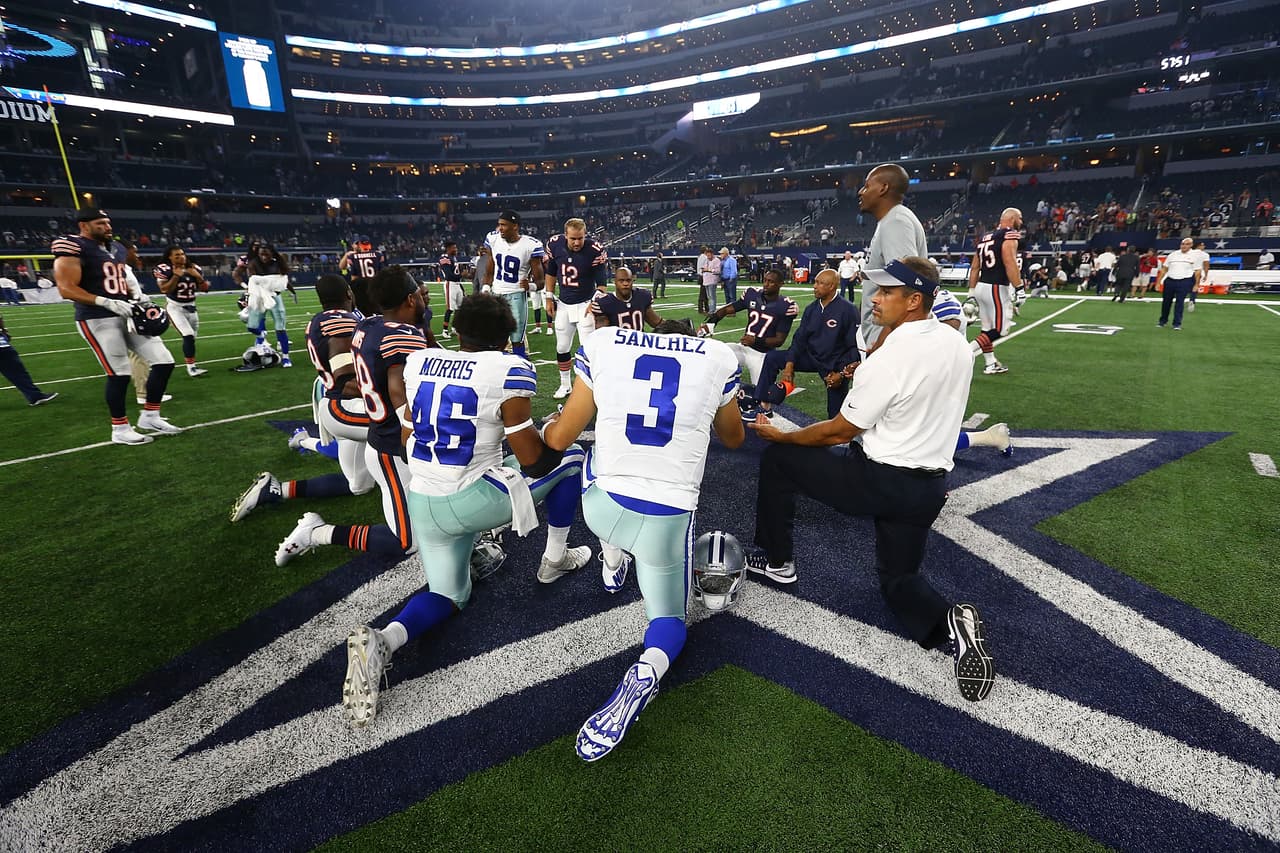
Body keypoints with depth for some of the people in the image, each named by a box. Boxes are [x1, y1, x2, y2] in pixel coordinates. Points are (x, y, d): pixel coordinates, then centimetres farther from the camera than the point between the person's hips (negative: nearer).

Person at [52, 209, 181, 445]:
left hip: (127, 315, 8)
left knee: (164, 362, 2)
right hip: (98, 320, -8)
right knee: (119, 373, -7)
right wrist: (108, 302, -24)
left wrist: (136, 294, 7)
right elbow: (66, 290, -15)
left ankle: (150, 417, 14)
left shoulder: (117, 248, 15)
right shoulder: (73, 248, -9)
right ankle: (120, 429, 8)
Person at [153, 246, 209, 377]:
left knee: (191, 337, 14)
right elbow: (164, 290, -17)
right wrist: (176, 276, -21)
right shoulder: (164, 269, -9)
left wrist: (198, 276, -9)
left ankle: (191, 364, 30)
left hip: (191, 307, 6)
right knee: (188, 335, -19)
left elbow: (205, 289, 6)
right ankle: (191, 367, -16)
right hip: (175, 307, -6)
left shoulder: (194, 269, 5)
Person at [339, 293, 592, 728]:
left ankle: (383, 639, -7)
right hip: (473, 500, -6)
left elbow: (408, 438, 15)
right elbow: (533, 460, -10)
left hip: (422, 504, 6)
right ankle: (555, 559, 25)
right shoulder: (506, 370, -13)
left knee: (447, 594, 24)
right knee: (571, 458, 13)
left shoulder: (419, 362, 6)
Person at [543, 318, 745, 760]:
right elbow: (733, 439, 21)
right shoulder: (718, 357, 5)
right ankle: (648, 668, -12)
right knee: (669, 620, 21)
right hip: (669, 519, -1)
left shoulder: (601, 343, 3)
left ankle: (612, 563, 43)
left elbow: (559, 439, 7)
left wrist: (548, 426, 30)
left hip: (602, 507, 1)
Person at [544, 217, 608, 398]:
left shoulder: (595, 250, -20)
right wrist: (549, 298, 6)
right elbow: (551, 272, 7)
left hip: (585, 304, -4)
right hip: (563, 304, 4)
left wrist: (595, 302, -26)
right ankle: (565, 385, 28)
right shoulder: (555, 245, -9)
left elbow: (602, 282, -13)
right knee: (562, 347, 12)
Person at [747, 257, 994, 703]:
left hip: (878, 481, -8)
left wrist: (780, 435, -1)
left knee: (776, 458, 10)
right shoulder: (957, 344, 3)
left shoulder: (888, 360, -21)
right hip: (931, 487, 8)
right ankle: (950, 621, -8)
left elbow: (839, 432, -13)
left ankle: (777, 561, 21)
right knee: (898, 578, 24)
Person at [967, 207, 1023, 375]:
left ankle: (990, 364, 20)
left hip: (981, 286, 9)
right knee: (1000, 330, -3)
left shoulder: (985, 237, 17)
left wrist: (971, 292, 19)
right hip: (997, 288, -8)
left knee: (987, 328, 14)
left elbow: (974, 268, 16)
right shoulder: (1010, 235, -8)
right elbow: (1010, 263, -21)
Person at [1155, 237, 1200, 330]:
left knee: (1179, 302, -6)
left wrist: (1196, 284, -5)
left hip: (1184, 282, -3)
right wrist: (1158, 282, 6)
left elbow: (1198, 271, 1)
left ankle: (1177, 324, -1)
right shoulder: (1172, 255, 9)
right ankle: (1162, 320, 24)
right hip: (1170, 281, 3)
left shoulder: (1195, 256, 3)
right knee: (1166, 301, 9)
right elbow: (1164, 269, 11)